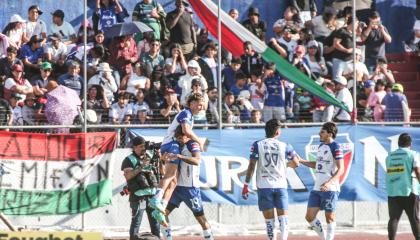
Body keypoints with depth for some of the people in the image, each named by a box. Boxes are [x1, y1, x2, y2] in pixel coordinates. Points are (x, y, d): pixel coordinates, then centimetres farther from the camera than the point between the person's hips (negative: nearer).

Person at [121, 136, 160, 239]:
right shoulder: (129, 160, -1)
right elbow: (127, 176, -14)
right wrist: (141, 167, -20)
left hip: (152, 195, 5)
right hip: (138, 196, -5)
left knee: (155, 220, 7)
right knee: (136, 221, -5)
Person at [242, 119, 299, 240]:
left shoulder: (257, 145, -1)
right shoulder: (285, 146, 1)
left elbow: (251, 166, -6)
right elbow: (296, 163, 14)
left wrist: (246, 185, -2)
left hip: (264, 186, 0)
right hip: (280, 185, 0)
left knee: (269, 219, 5)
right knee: (283, 217, 2)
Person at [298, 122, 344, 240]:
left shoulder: (335, 147, -10)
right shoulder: (321, 146, 16)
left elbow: (341, 169, -17)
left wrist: (329, 183, -29)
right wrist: (301, 161, 23)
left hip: (330, 189, -8)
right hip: (317, 188, 8)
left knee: (330, 217, -1)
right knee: (309, 217, 5)